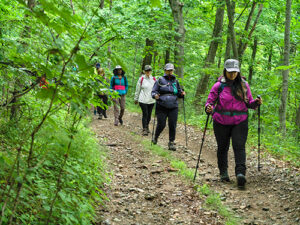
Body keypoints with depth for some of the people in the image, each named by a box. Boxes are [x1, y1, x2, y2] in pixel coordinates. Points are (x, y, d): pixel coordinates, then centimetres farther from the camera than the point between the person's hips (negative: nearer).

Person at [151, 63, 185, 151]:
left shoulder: (175, 81, 14)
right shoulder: (160, 80, 3)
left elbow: (179, 92, 22)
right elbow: (153, 91, 1)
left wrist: (182, 94, -1)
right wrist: (155, 95, -21)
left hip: (173, 107, 3)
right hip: (161, 107, -2)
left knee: (172, 125, -3)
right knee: (161, 125, 1)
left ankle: (171, 143, 6)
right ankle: (155, 138, 27)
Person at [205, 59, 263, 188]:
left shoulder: (244, 85, 6)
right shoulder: (218, 86, -1)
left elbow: (249, 103, 12)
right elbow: (210, 101, -1)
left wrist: (256, 103, -9)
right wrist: (209, 108, -23)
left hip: (240, 122, 0)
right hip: (221, 122, 0)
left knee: (239, 146, -12)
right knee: (222, 147, 9)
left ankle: (240, 173, -21)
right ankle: (223, 173, 24)